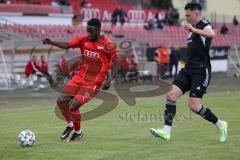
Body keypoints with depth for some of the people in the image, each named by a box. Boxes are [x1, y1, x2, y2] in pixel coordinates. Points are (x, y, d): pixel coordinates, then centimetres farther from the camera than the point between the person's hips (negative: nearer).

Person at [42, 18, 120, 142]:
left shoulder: (107, 44, -12)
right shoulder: (84, 39, 1)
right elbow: (67, 45, -7)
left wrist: (110, 80, -16)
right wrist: (51, 42, -23)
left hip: (93, 83, -6)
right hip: (79, 78, 6)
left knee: (73, 106, -15)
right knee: (61, 101, -3)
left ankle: (78, 133, 11)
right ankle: (70, 124, 25)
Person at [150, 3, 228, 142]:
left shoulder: (204, 24, -10)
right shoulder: (193, 28, 18)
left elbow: (211, 34, -37)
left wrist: (194, 30, -50)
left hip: (201, 71, -9)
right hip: (189, 69, 9)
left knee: (194, 106, -12)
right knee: (171, 95, -7)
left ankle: (220, 125, 9)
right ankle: (166, 131, -11)